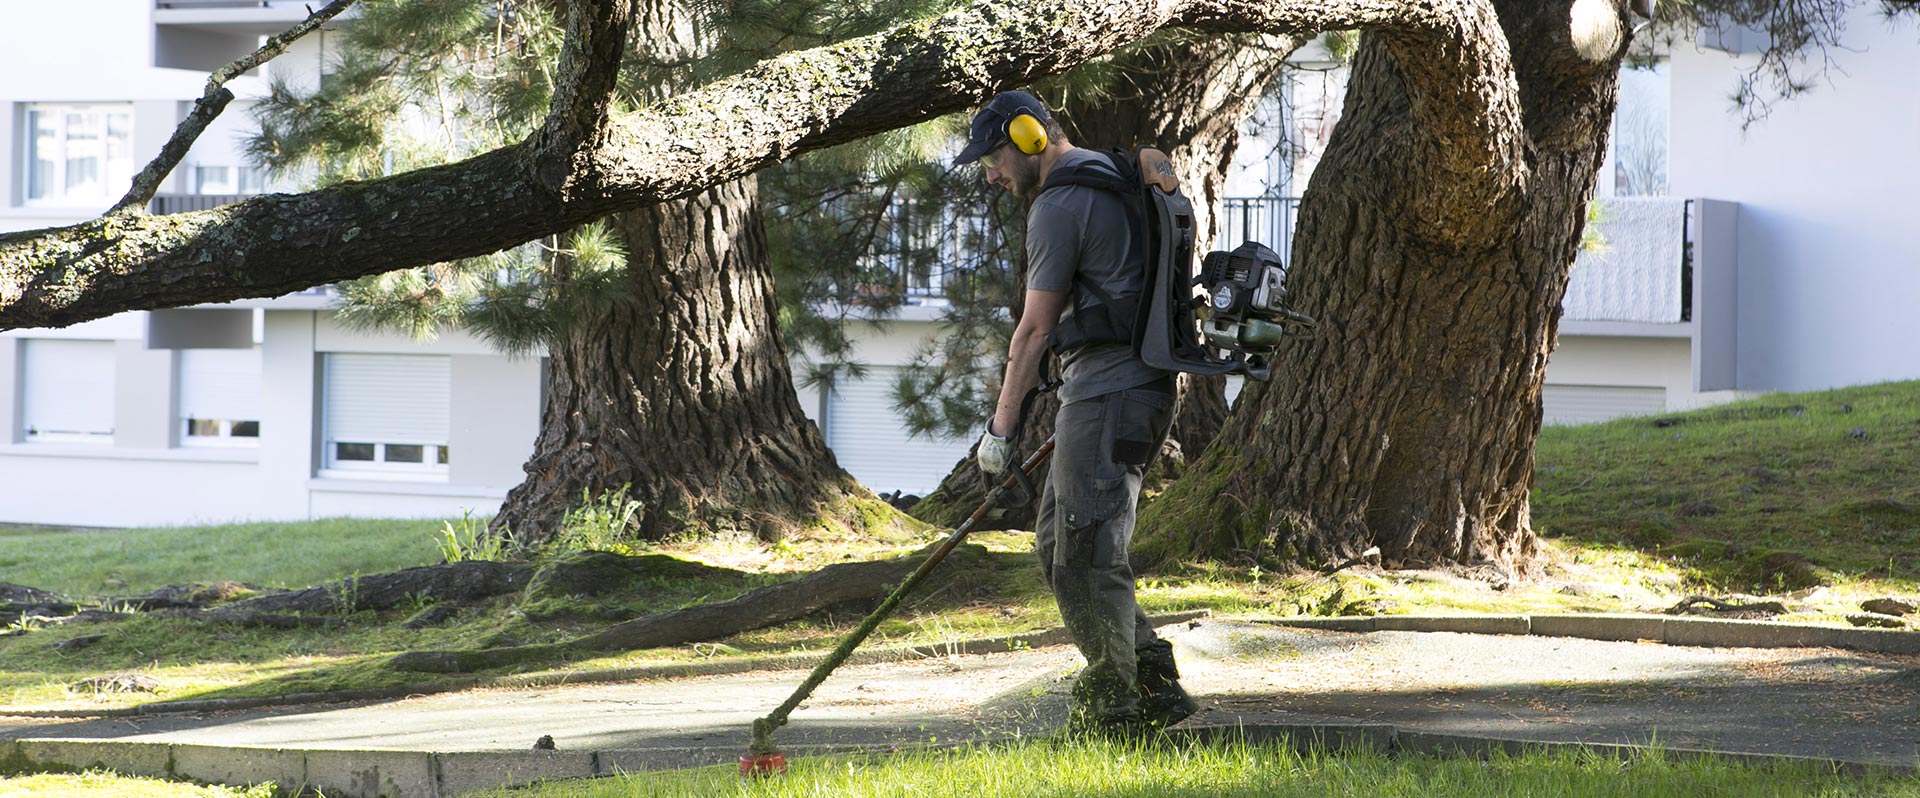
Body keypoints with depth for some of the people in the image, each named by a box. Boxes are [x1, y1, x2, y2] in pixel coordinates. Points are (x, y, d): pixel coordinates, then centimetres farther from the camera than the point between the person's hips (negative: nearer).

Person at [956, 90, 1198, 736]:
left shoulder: (1058, 206, -11)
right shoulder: (1112, 186, 20)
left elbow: (1037, 327, -10)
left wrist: (1001, 426, -4)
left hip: (1107, 391, -10)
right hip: (1139, 385, 10)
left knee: (1085, 553, -7)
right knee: (1057, 543, 12)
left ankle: (1116, 707, -3)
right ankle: (1152, 680, 12)